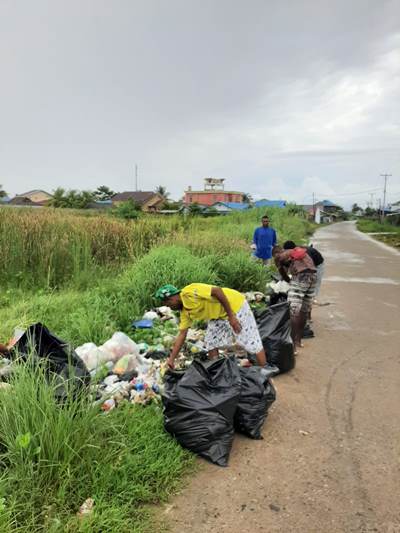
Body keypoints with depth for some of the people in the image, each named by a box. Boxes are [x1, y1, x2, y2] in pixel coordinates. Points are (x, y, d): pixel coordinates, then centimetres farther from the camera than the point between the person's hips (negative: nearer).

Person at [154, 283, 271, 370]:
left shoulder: (189, 292, -24)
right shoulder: (185, 312, 4)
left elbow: (217, 291, -29)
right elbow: (182, 335, 8)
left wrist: (231, 317, -26)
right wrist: (171, 359, 5)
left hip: (235, 305, -9)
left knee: (250, 341, -2)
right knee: (211, 342, 8)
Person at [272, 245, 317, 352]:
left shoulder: (278, 257, 15)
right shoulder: (295, 251, 32)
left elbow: (284, 276, 19)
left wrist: (291, 282, 39)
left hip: (301, 275, -7)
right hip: (313, 274, 7)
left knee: (293, 311, -7)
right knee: (305, 310, 15)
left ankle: (293, 345, -12)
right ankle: (298, 340, 26)